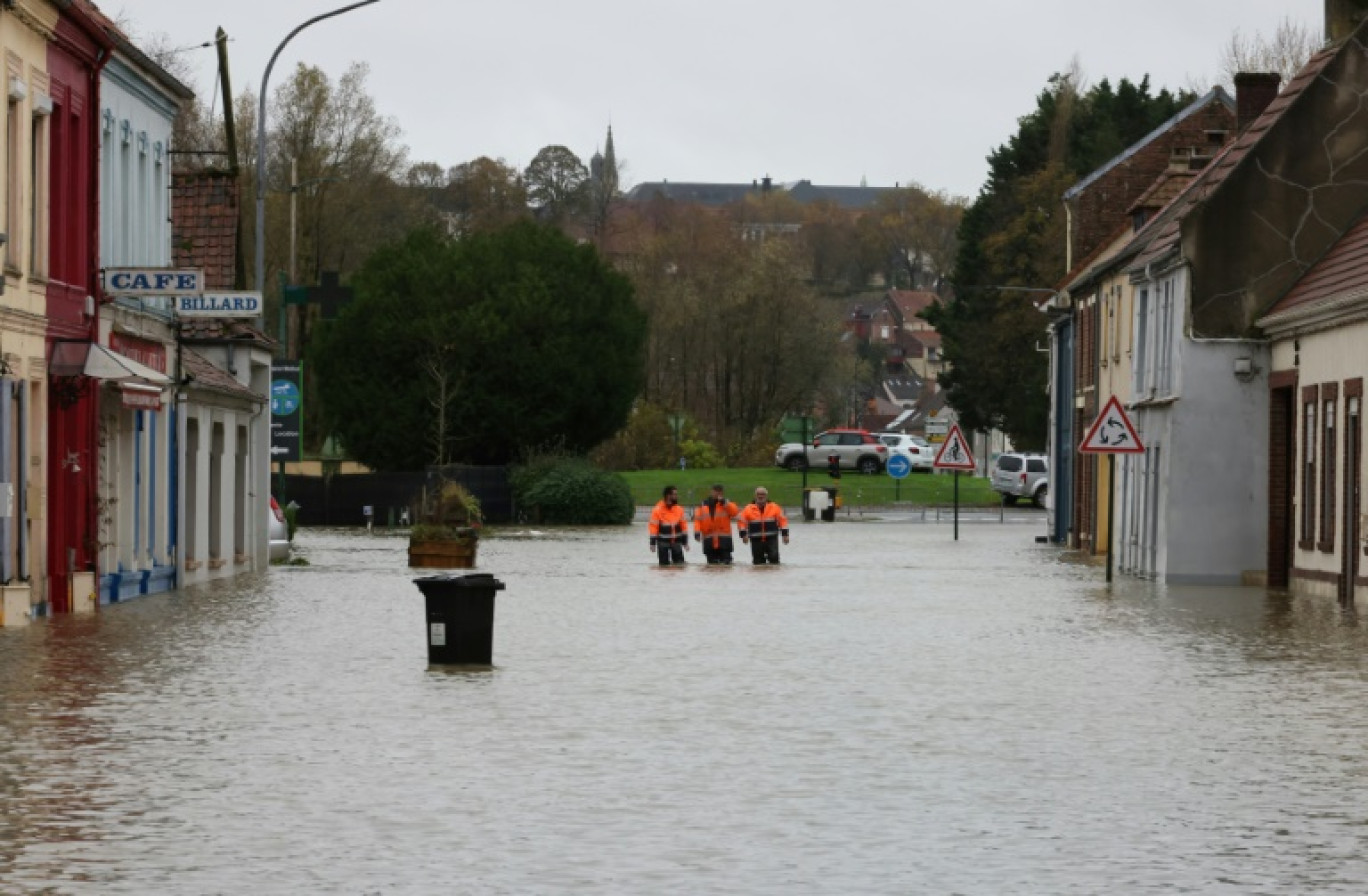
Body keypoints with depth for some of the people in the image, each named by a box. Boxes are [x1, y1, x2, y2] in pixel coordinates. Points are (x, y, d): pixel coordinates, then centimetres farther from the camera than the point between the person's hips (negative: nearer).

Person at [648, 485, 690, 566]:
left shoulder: (679, 509, 3)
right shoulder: (658, 510, -11)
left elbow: (683, 526, 9)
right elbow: (653, 527, -10)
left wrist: (685, 542, 9)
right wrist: (652, 543, -11)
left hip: (676, 542, 4)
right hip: (663, 542, -4)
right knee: (664, 565, 3)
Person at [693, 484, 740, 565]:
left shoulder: (726, 503, 6)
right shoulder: (704, 504, 9)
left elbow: (735, 512, -11)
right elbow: (698, 518, 5)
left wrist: (724, 503, -19)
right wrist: (697, 532, -7)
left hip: (724, 539, -2)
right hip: (709, 540, 2)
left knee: (726, 563, -7)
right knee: (712, 563, 7)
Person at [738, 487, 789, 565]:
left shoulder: (774, 508, 1)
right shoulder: (749, 509, 1)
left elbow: (782, 520, 3)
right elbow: (742, 521, 4)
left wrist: (785, 534, -2)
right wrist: (743, 535, -4)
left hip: (771, 539, -1)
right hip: (756, 540, 1)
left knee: (774, 557, -14)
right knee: (758, 561, 5)